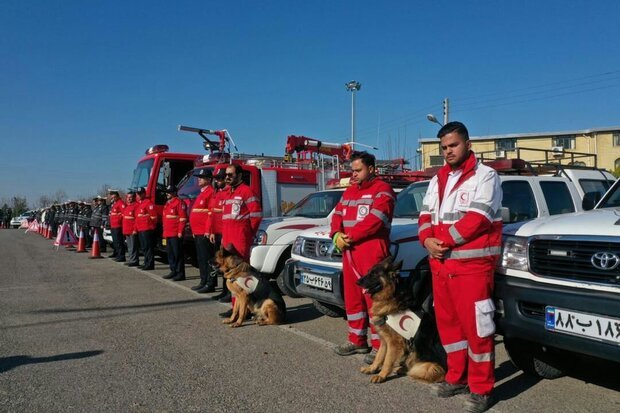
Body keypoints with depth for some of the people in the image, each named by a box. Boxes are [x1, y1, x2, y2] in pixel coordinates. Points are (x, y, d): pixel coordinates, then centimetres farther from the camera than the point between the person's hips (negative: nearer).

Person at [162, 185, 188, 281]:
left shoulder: (179, 203, -9)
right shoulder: (167, 204, 19)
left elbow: (183, 218, -15)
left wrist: (180, 232, -19)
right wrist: (165, 232, 19)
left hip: (176, 234, -9)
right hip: (168, 234, 9)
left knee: (177, 253, -6)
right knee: (170, 253, 13)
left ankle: (180, 273, -2)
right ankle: (173, 271, 21)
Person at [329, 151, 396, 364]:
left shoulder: (382, 190, -4)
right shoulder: (349, 191, 22)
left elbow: (375, 219, -17)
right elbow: (338, 215, 15)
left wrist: (351, 236, -15)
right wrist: (336, 235, -5)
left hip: (372, 253, -8)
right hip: (349, 253, 8)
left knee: (374, 298, -7)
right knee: (352, 297, 13)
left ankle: (379, 345, 0)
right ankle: (357, 340, 25)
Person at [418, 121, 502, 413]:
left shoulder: (485, 176, -5)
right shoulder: (438, 180, 16)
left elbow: (477, 219, -17)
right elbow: (426, 214, 12)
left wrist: (444, 240, -15)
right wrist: (427, 240, -8)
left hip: (471, 263, -7)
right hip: (440, 263, 7)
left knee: (476, 326, -2)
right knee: (447, 322, 15)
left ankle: (481, 388, 11)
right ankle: (457, 377, 29)